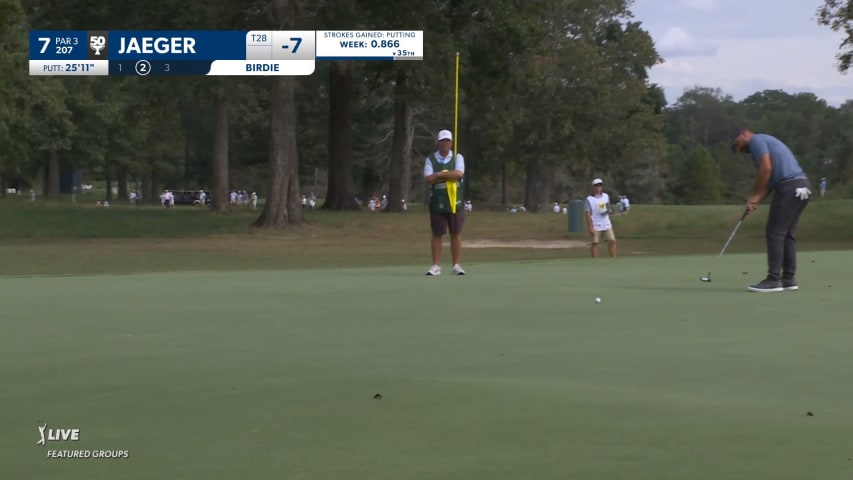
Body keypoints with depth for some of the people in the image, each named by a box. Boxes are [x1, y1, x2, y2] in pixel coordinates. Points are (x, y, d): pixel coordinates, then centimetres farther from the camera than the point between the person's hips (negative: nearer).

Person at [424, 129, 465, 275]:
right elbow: (429, 178, -11)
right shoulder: (430, 159, 4)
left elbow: (459, 174, -14)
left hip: (455, 202, 0)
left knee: (456, 233, 2)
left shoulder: (458, 157, 5)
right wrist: (450, 176, -12)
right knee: (437, 234, 1)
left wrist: (440, 174, -12)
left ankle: (456, 265, 7)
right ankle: (436, 266, 4)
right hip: (437, 203, 0)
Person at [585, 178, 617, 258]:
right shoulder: (589, 199, -6)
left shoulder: (606, 196, 10)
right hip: (596, 226, -5)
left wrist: (609, 211, -5)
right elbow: (588, 214, -9)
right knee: (595, 243, 0)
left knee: (612, 241, -2)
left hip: (606, 224, 5)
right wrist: (590, 228, -16)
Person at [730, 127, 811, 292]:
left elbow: (766, 168, -13)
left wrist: (754, 195, -3)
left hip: (789, 187, -10)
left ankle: (774, 280, -7)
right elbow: (770, 180, 23)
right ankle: (789, 278, 12)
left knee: (774, 233, -7)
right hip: (801, 186, 10)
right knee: (786, 234, 13)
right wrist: (756, 201, 10)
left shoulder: (756, 140, 1)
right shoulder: (766, 143, 30)